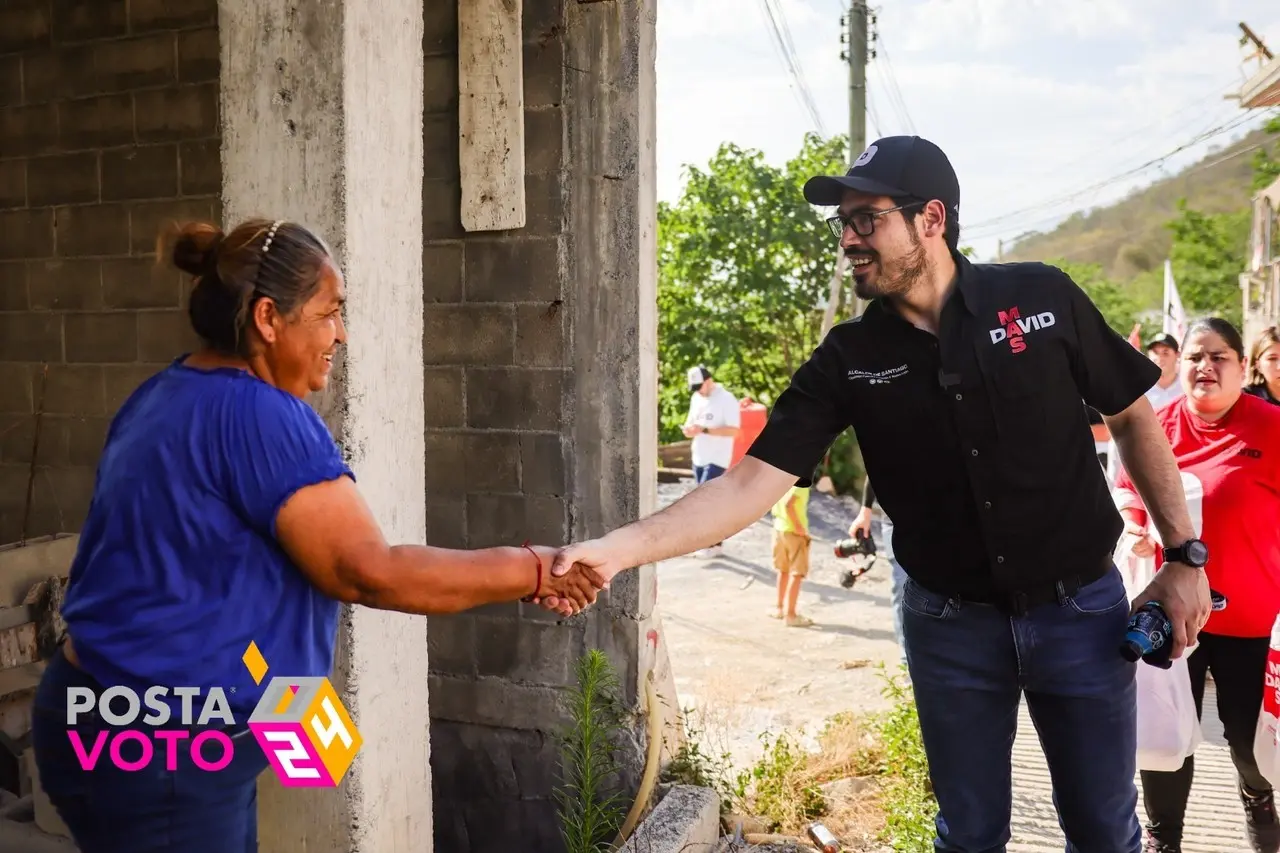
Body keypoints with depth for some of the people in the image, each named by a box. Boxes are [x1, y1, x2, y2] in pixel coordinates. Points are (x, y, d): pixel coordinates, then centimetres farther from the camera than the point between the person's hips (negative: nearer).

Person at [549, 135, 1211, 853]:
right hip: (950, 623, 1)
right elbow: (753, 480, -15)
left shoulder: (1043, 299, -10)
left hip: (1081, 608, 0)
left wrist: (1185, 556, -3)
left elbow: (1134, 418, 2)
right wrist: (618, 548, -28)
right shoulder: (850, 359, -9)